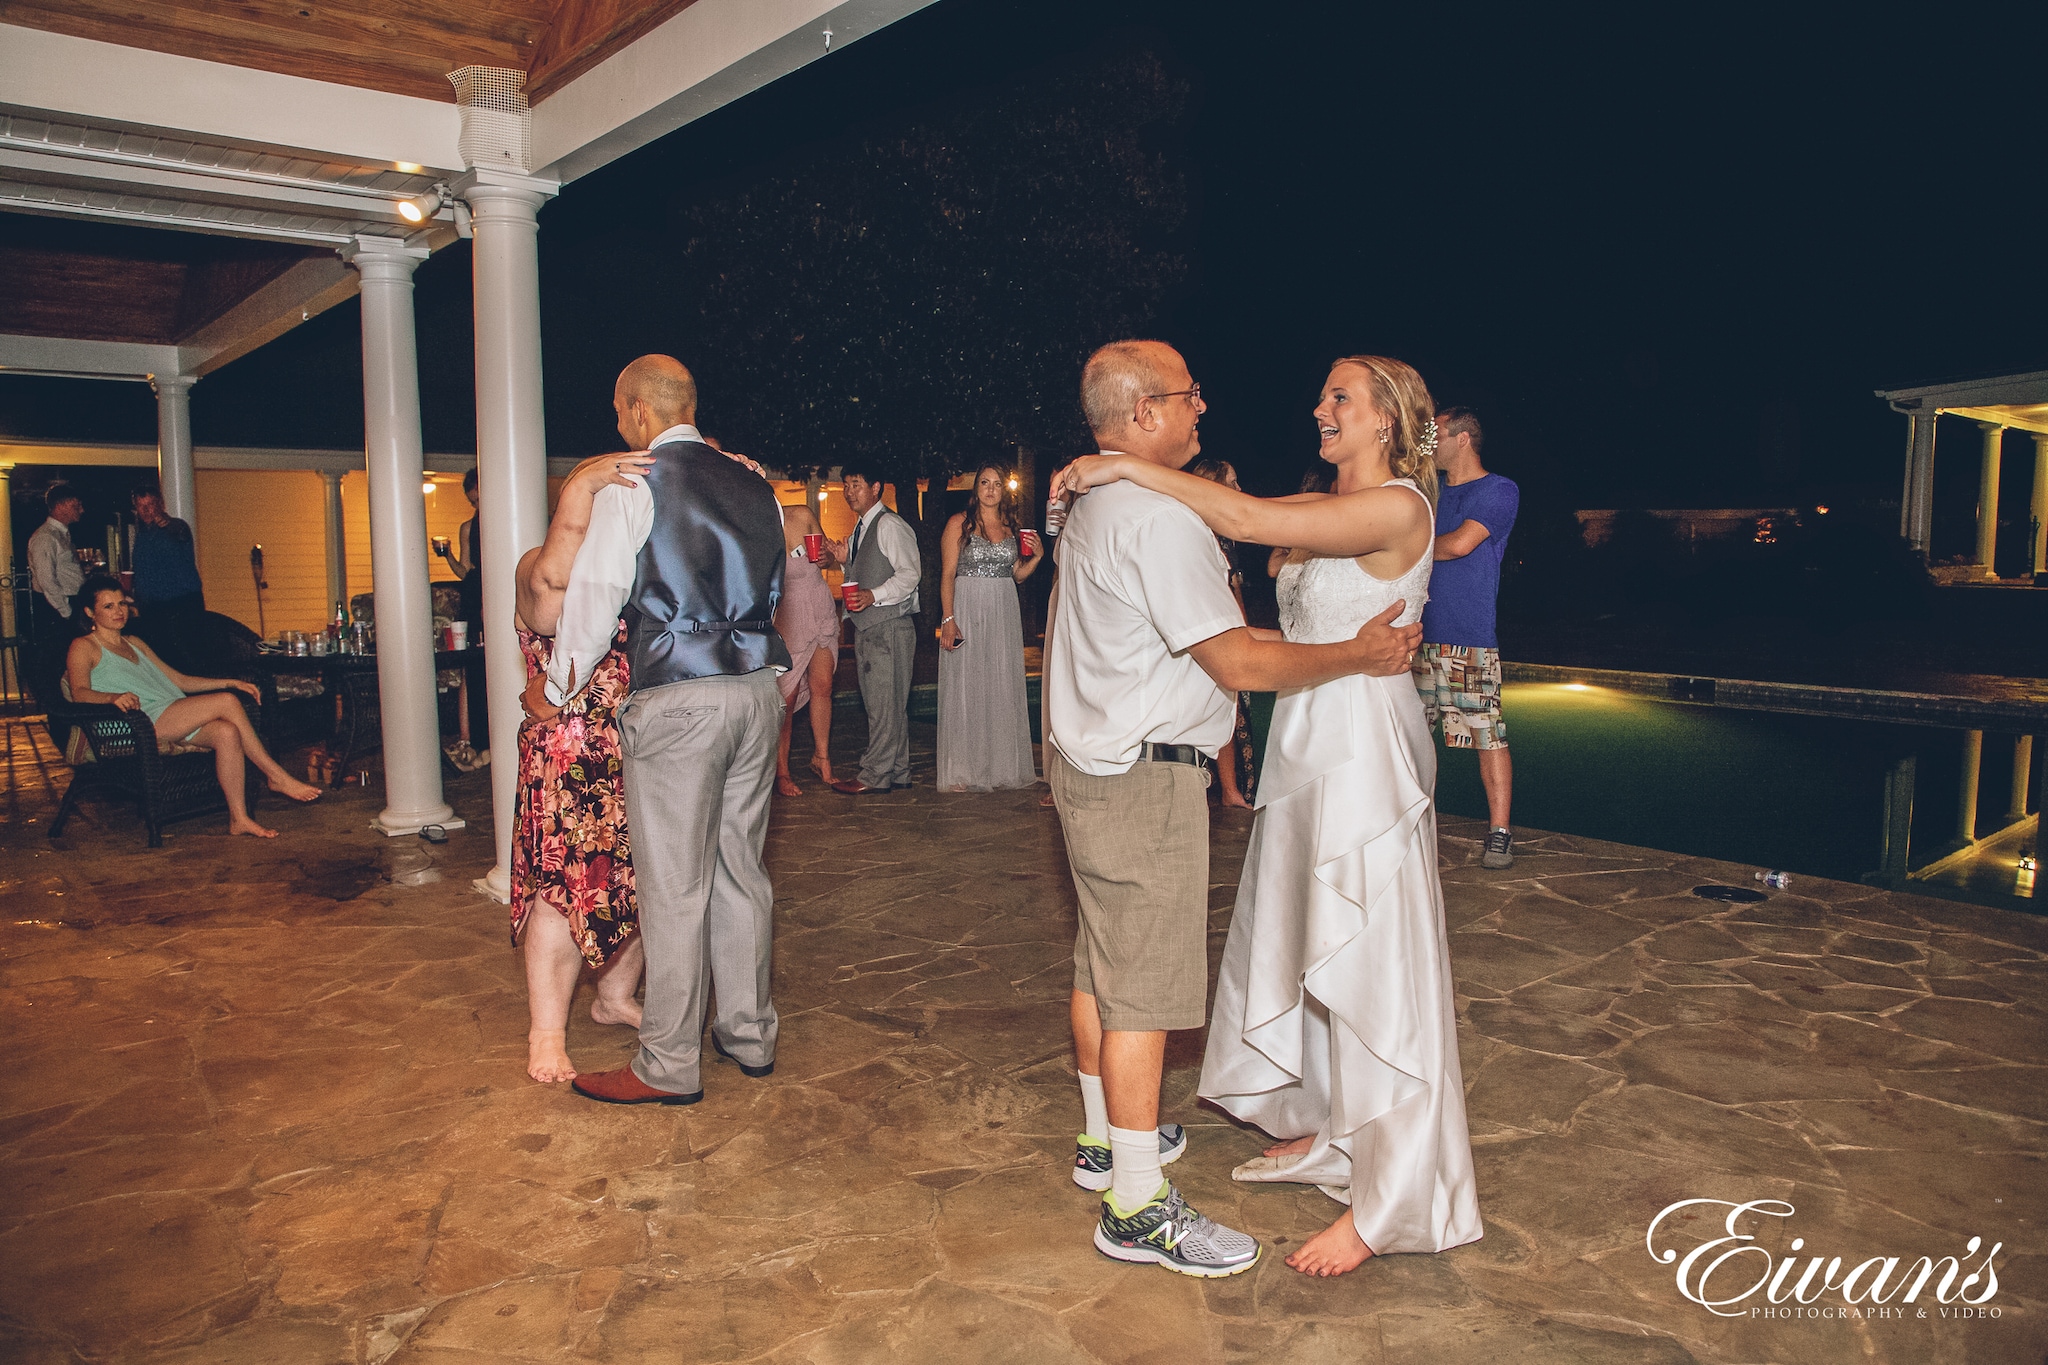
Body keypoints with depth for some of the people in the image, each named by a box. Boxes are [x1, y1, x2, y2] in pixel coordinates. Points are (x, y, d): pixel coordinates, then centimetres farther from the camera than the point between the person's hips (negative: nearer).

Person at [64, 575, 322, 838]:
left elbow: (180, 681, 28)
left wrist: (230, 682, 16)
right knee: (227, 702, -25)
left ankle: (239, 818, -30)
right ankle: (278, 777, -21)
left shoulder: (135, 644, 31)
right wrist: (115, 697, -32)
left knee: (227, 732, -27)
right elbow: (80, 693, -9)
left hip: (178, 721, 6)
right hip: (144, 722, -6)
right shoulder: (83, 647, 9)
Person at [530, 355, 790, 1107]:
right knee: (740, 867, 16)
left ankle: (670, 1065, 12)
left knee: (675, 883, 1)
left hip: (677, 700, -7)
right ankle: (749, 1032, 27)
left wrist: (556, 687, 9)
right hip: (756, 687, 7)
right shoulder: (755, 487, 12)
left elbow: (594, 596, -4)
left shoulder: (631, 486, -6)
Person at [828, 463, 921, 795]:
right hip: (866, 629, 10)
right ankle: (897, 772, 15)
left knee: (886, 703, -6)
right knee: (883, 705, 10)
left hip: (889, 627, -10)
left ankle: (875, 775, -4)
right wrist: (846, 561, 9)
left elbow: (910, 573, -15)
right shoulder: (860, 530, 21)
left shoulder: (889, 525, -8)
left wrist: (874, 595, -24)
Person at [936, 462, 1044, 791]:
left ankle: (1003, 765, 13)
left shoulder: (1013, 525, 11)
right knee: (967, 687, -1)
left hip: (1004, 614, 4)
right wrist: (948, 620, -15)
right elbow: (947, 574, -6)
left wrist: (1036, 556, -2)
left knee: (1003, 687, 5)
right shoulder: (960, 523, -1)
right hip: (967, 611, -4)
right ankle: (966, 771, 5)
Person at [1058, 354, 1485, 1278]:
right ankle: (1323, 1132, 35)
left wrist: (1127, 468, -19)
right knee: (1301, 947, 17)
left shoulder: (1396, 507, -16)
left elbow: (1243, 521, -24)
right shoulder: (1329, 506, 13)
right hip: (1307, 746, 9)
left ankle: (1388, 1203, 9)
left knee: (1367, 961, -3)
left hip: (1364, 750, -9)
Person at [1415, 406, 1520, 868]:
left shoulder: (1500, 491, -1)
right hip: (1421, 634, 6)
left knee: (1487, 734, -7)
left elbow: (1459, 544, -14)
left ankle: (1499, 831, -2)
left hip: (1470, 639, -6)